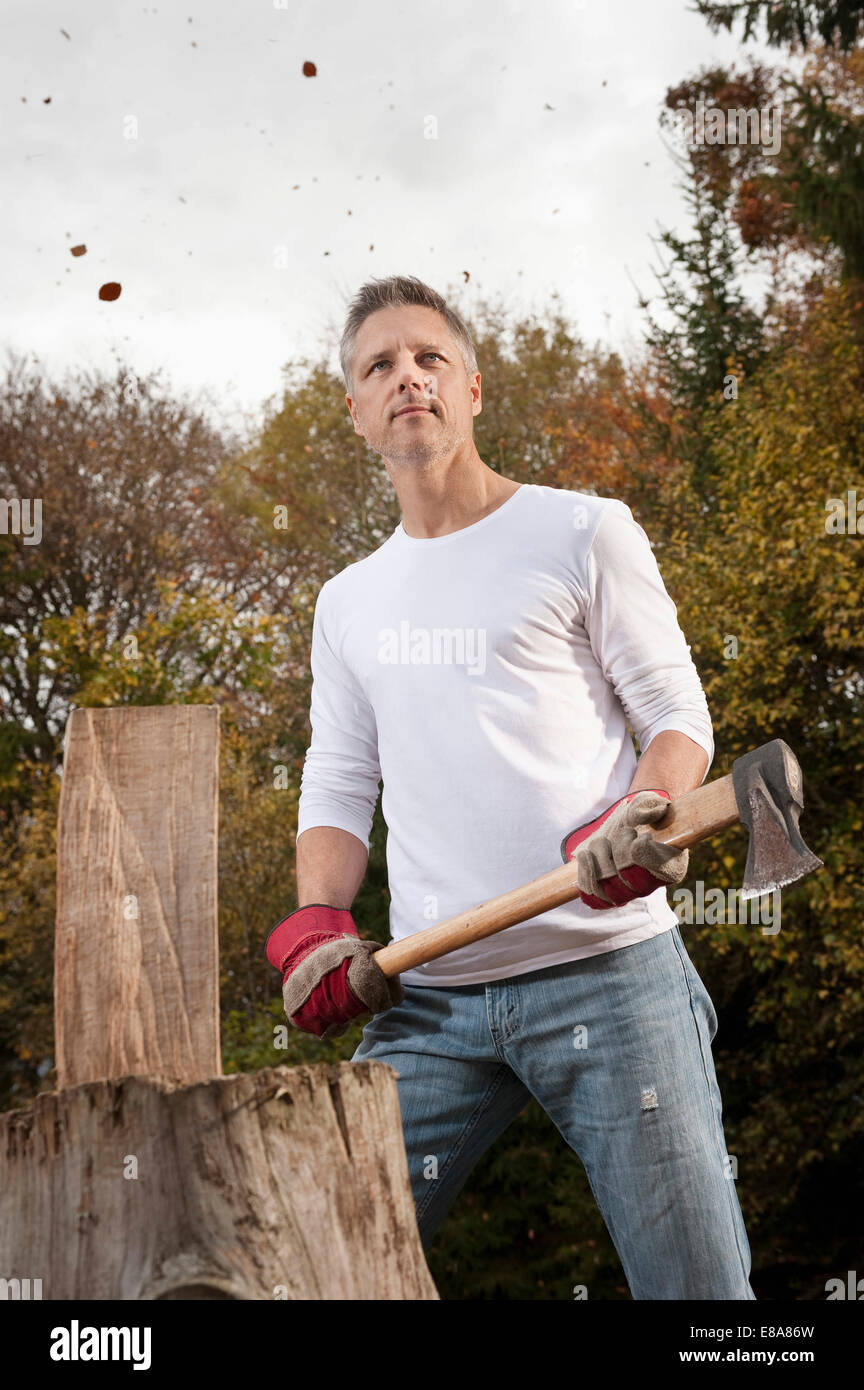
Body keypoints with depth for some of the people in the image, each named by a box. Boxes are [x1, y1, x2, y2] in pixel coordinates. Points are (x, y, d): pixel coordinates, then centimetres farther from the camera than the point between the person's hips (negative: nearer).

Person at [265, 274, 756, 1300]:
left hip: (607, 975, -3)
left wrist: (641, 816, -17)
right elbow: (337, 791, 19)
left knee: (696, 1287, -4)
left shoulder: (581, 533, 5)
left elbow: (676, 714, 4)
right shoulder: (347, 604, 19)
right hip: (428, 1000, 4)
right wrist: (318, 926, 0)